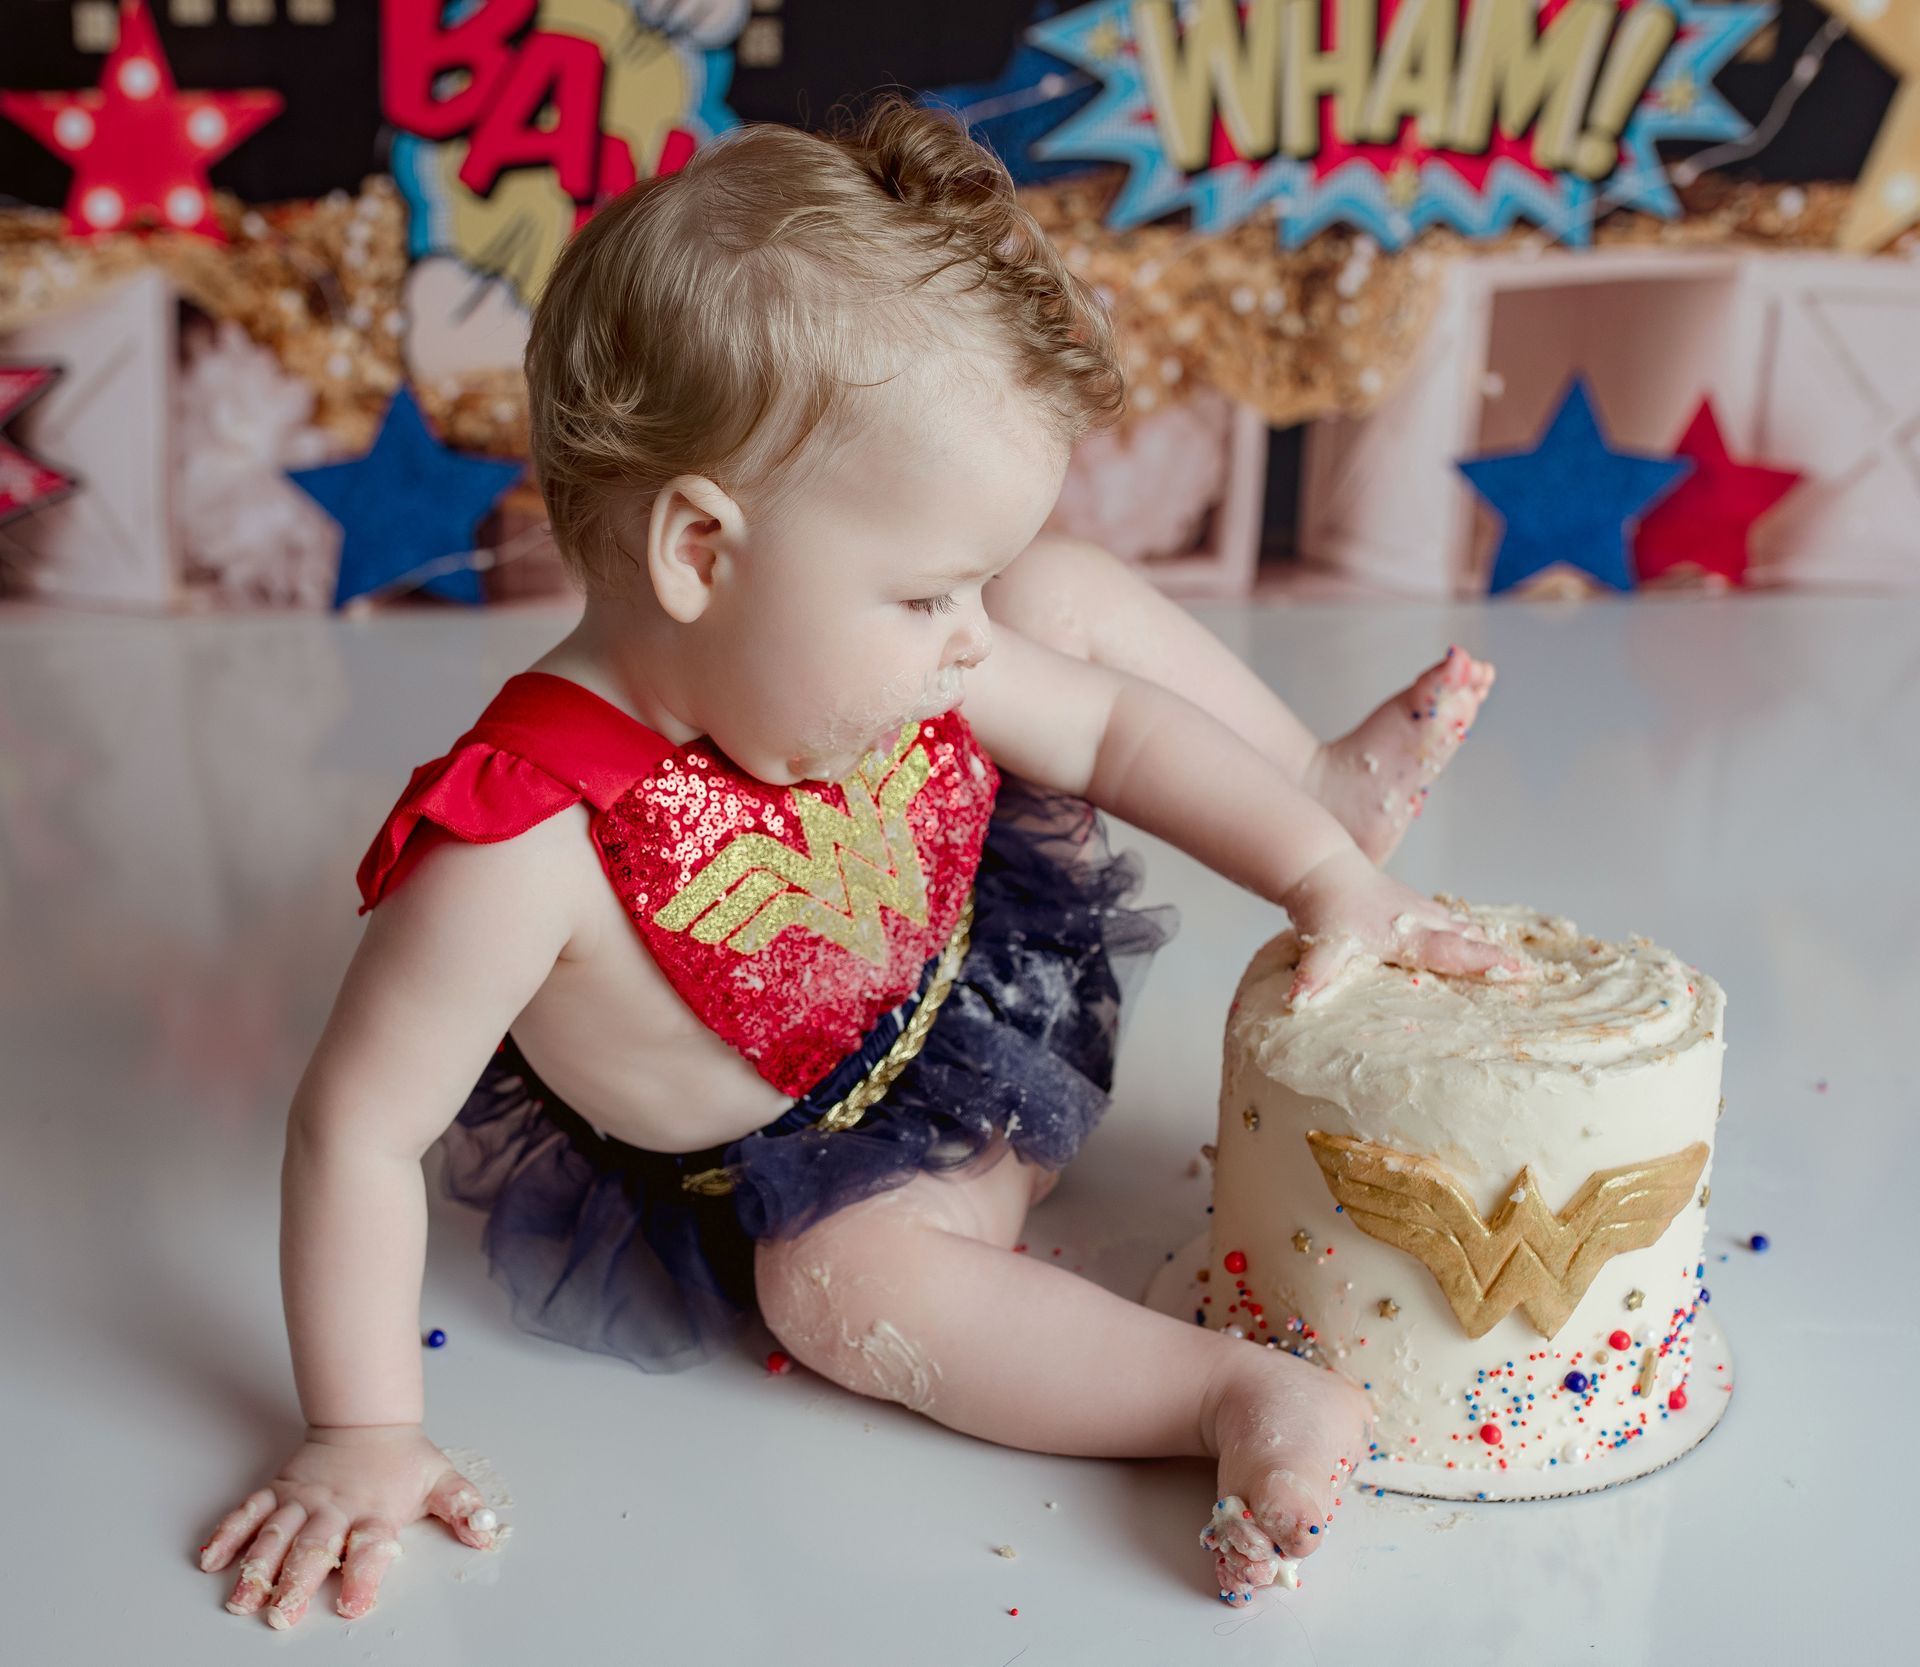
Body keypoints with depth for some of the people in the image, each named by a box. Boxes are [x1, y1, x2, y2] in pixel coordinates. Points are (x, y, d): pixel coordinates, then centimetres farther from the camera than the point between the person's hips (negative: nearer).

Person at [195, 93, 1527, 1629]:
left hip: (987, 955, 5)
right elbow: (356, 1130, -30)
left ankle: (1335, 790, 14)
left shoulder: (878, 652, -20)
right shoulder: (527, 845, -39)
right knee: (842, 1277, -36)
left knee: (1077, 595, -4)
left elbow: (1110, 726, -5)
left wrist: (1322, 868, -13)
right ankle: (1243, 1394, -27)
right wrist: (363, 1437, -24)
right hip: (819, 1173, -4)